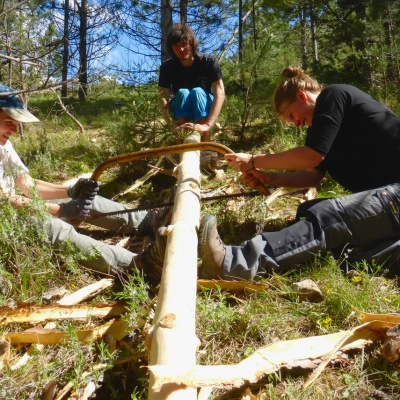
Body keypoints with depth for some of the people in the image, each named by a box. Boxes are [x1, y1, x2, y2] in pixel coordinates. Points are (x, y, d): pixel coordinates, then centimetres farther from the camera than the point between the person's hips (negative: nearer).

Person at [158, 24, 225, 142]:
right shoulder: (167, 67, -16)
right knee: (182, 93, -30)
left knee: (197, 91, -32)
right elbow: (163, 97, -23)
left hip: (205, 109, -1)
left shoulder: (209, 61, -21)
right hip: (180, 111, 1)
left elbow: (220, 94, -32)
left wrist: (207, 125, -47)